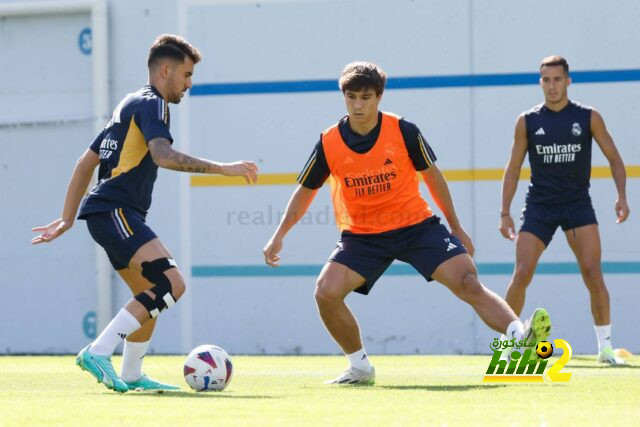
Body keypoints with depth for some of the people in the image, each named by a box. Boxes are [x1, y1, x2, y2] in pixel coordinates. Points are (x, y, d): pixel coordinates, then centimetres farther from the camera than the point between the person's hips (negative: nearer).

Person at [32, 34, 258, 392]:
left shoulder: (131, 106, 25)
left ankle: (131, 376, 27)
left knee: (151, 295, 20)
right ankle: (99, 353, -23)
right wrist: (222, 168, -26)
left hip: (111, 214, 11)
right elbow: (163, 155, -25)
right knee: (172, 283, -21)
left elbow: (86, 163, 27)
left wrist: (67, 219, 27)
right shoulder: (151, 104, -6)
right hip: (115, 211, -11)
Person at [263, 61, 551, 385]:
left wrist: (456, 227, 10)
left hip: (416, 225, -1)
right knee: (326, 291, -19)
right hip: (362, 235, 2)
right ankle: (360, 367, -1)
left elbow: (432, 176, 5)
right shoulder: (329, 143, -7)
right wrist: (279, 236, 3)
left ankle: (522, 339, -29)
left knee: (468, 283, -20)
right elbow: (306, 190, 8)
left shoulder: (403, 131, -10)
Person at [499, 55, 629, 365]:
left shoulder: (589, 118, 0)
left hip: (577, 203, -1)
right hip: (539, 205, 1)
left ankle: (605, 346, -4)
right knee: (522, 273, -10)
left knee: (592, 272, -14)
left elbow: (614, 158, 6)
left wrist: (622, 196, -9)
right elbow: (513, 169, 8)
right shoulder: (528, 122, 3)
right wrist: (505, 213, 1)